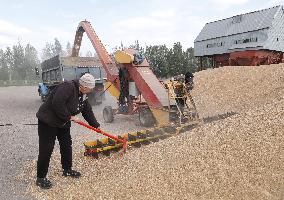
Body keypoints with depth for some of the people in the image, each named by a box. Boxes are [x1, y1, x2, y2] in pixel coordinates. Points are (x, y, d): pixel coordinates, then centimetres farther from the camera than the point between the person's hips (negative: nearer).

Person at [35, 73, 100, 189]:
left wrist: (96, 125, 11)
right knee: (46, 149, -4)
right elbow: (57, 103, -36)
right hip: (48, 121, -9)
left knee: (67, 145, 15)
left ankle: (67, 170, 32)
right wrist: (68, 116, -24)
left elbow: (87, 111, 10)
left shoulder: (82, 95, 2)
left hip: (63, 122, 9)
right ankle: (40, 178, 10)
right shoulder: (68, 87, -27)